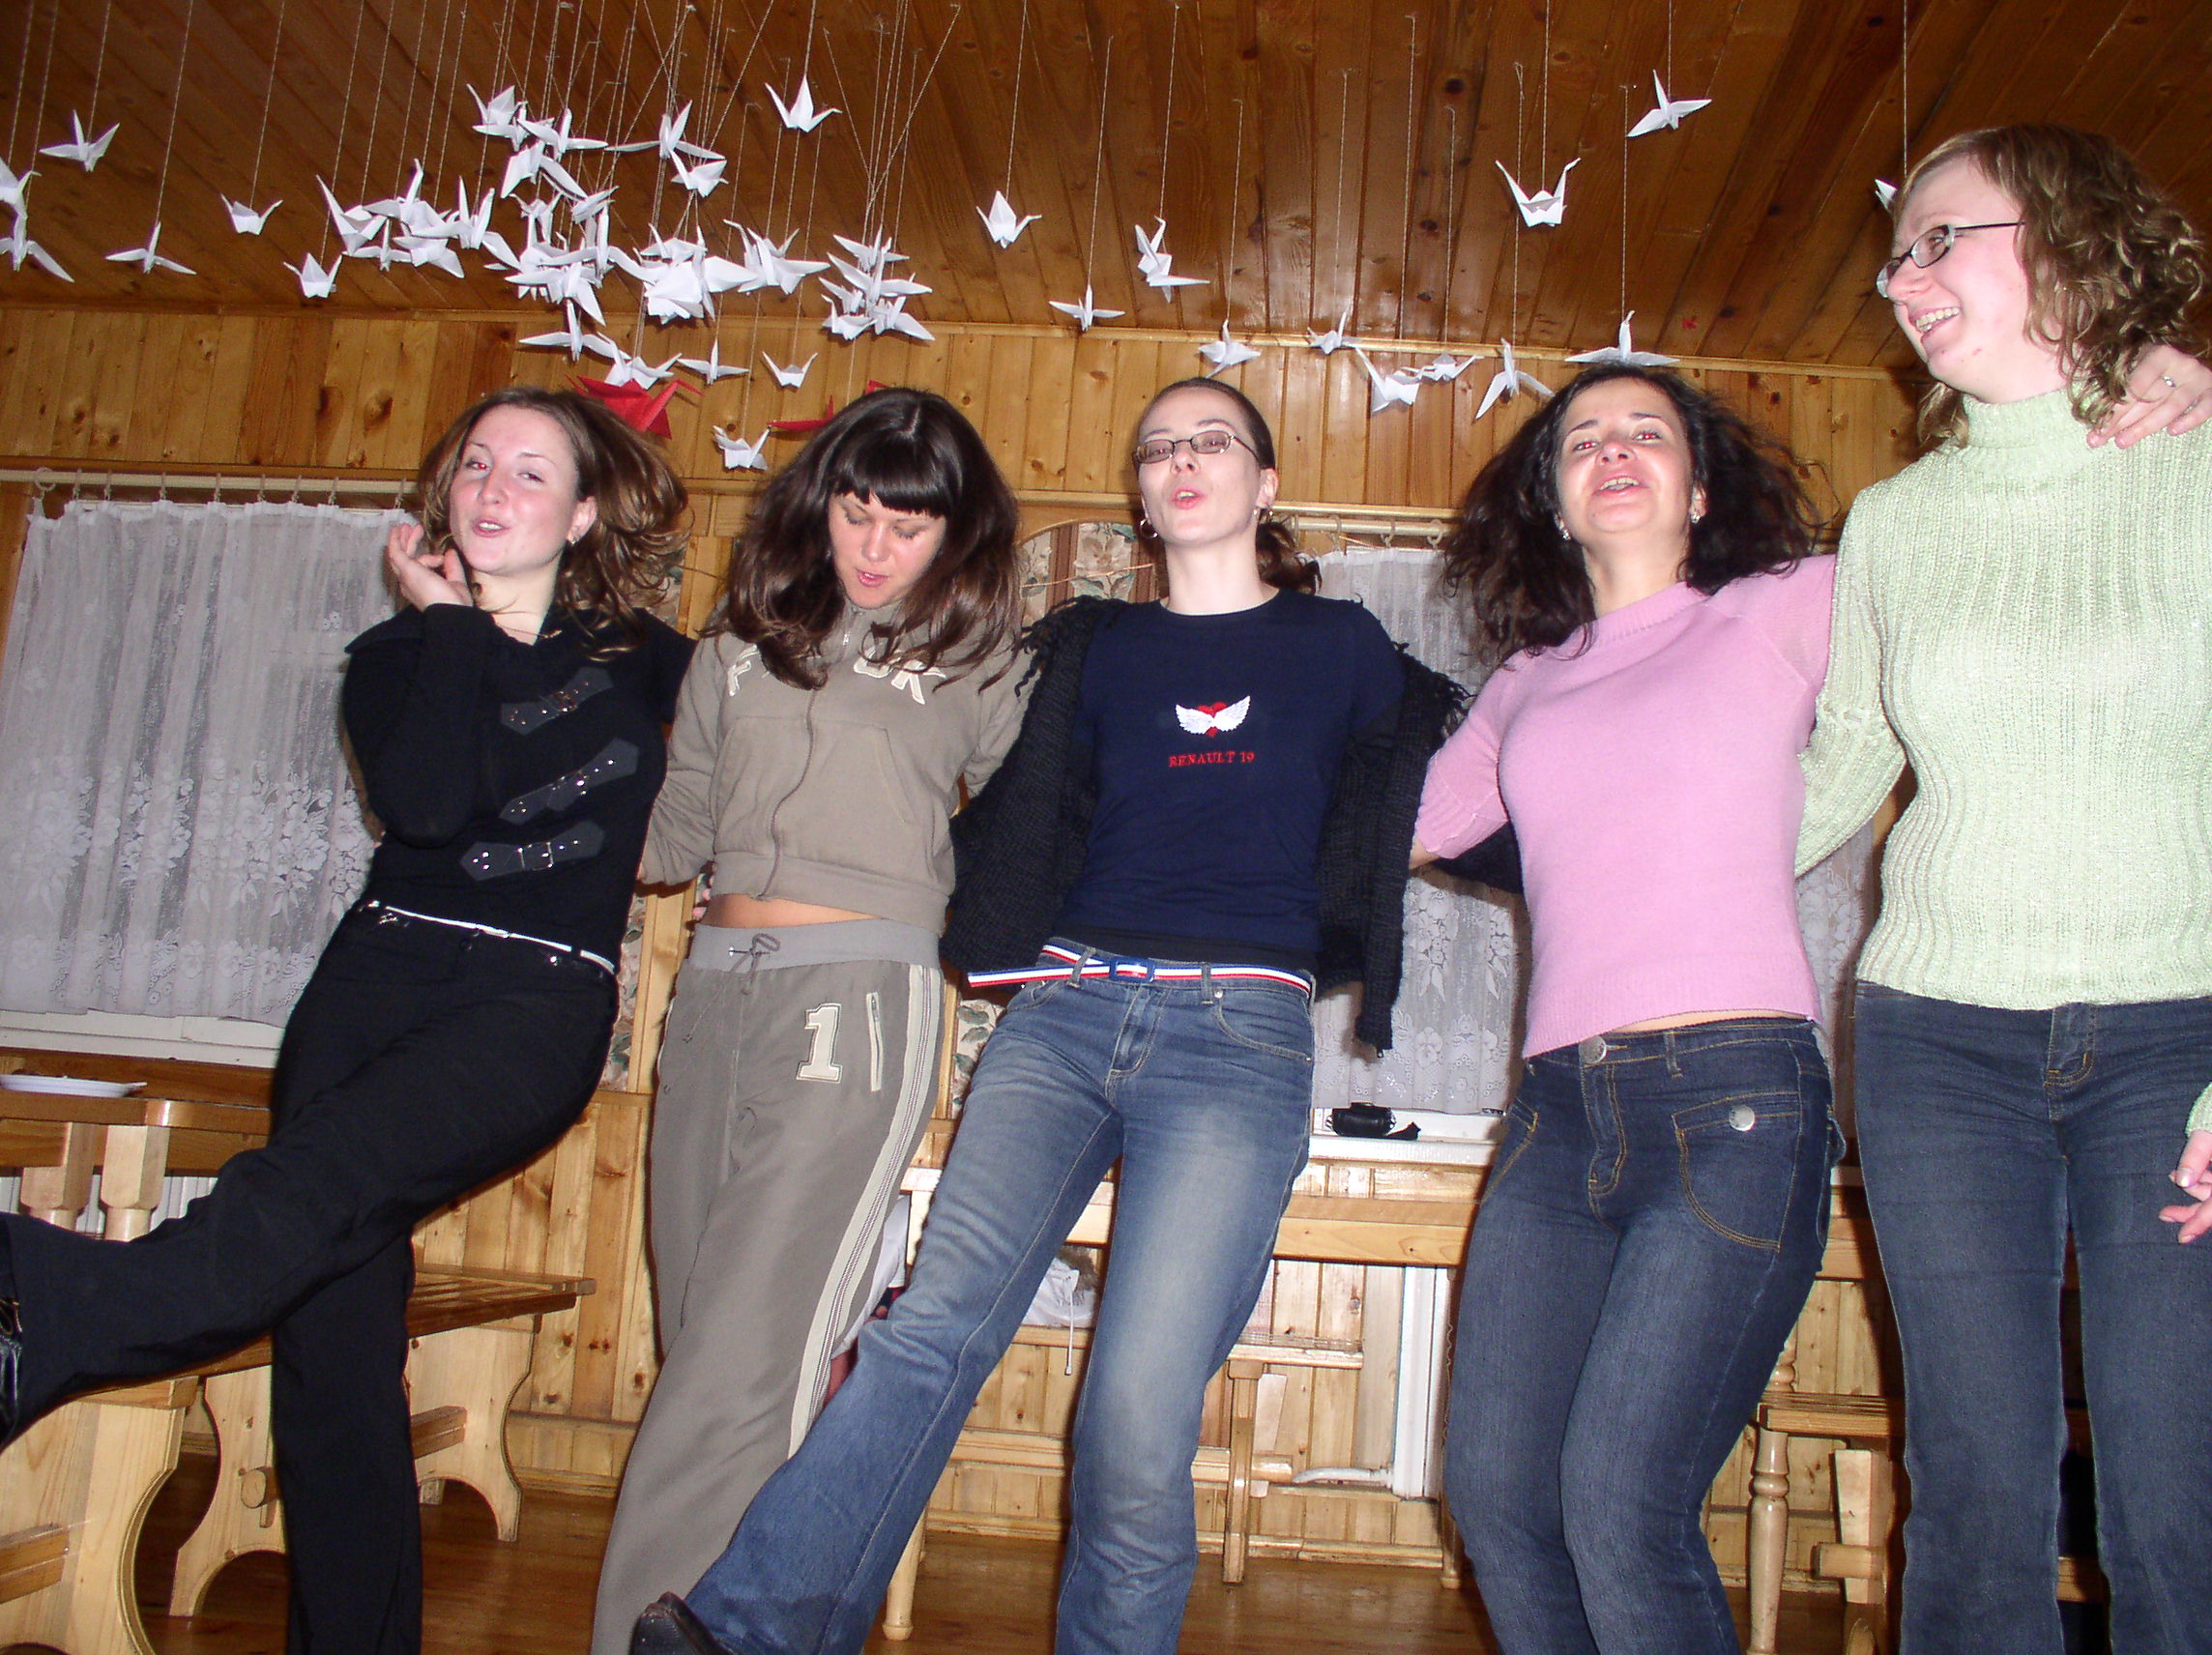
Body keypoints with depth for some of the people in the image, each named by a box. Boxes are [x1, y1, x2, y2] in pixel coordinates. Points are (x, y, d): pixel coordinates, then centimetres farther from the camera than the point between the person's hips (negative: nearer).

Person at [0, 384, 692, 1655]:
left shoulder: (638, 656, 13)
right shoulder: (399, 655, 14)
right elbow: (426, 803, -6)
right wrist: (451, 622, 0)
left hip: (543, 999, -2)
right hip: (380, 974, 2)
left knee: (326, 1179, -31)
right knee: (336, 1340, -3)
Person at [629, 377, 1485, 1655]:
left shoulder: (1342, 646, 15)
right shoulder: (1092, 650, 19)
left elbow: (1432, 808, 24)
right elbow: (1023, 826, 20)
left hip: (1239, 1032, -2)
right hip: (1064, 1010, 2)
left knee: (1140, 1415, -10)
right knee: (940, 1320, -17)